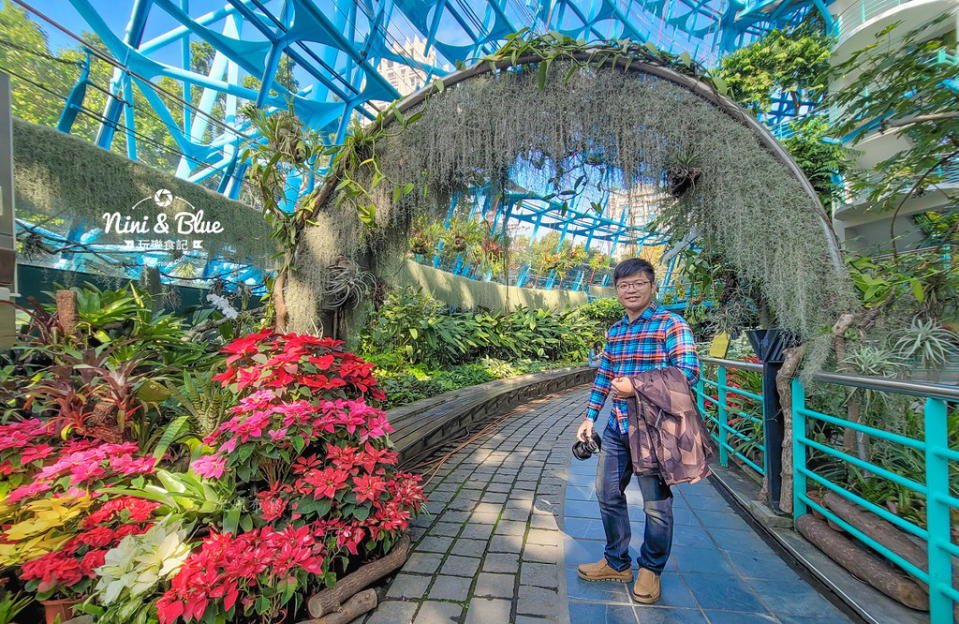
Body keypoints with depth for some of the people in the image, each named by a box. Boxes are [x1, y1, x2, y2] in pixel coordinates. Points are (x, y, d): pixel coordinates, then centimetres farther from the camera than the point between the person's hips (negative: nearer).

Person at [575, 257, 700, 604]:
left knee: (656, 505, 9)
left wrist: (636, 386, -19)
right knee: (608, 494, 15)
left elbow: (688, 372, -17)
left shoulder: (670, 324, -7)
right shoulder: (614, 332, 12)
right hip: (617, 428, 7)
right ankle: (617, 563, 36)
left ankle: (650, 569, 34)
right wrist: (589, 418, 12)